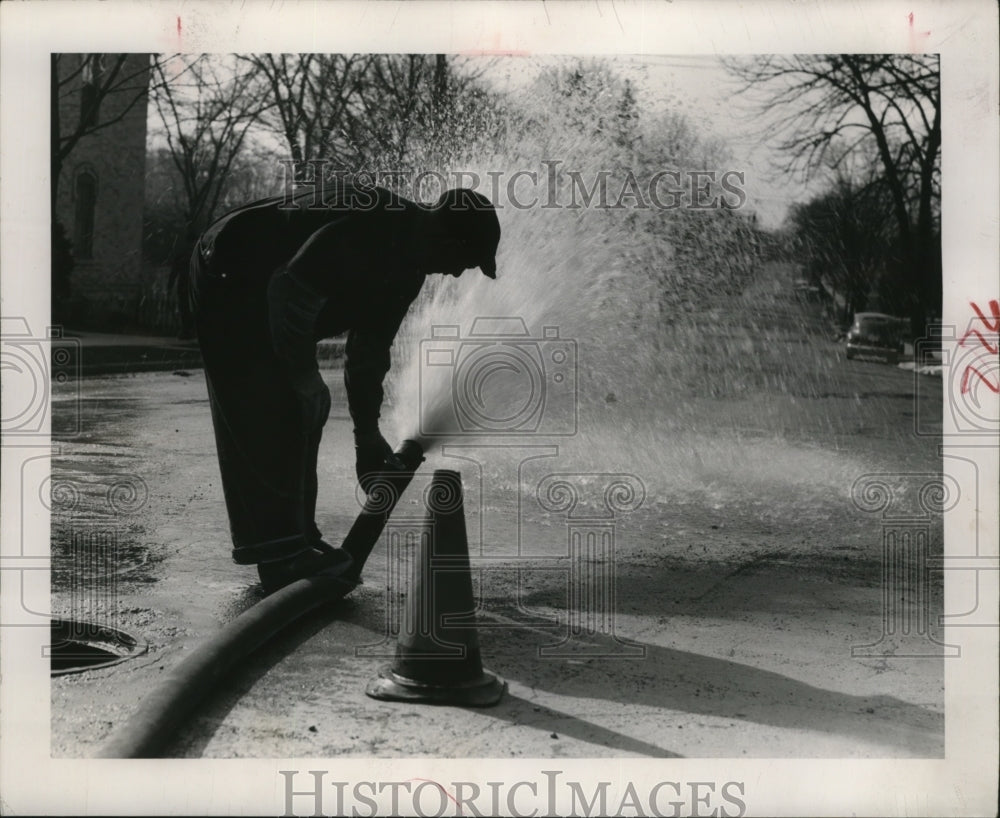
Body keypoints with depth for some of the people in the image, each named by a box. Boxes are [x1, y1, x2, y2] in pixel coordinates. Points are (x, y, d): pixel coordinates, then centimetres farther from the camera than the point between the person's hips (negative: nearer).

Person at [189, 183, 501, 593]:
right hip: (228, 278, -11)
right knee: (268, 418, -14)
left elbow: (369, 351, 14)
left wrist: (367, 437, 15)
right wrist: (306, 375, -22)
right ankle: (281, 555, -13)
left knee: (298, 418, 9)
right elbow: (290, 292, -31)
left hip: (263, 294, 11)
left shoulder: (406, 270, 6)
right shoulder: (373, 225, -27)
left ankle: (295, 542, 15)